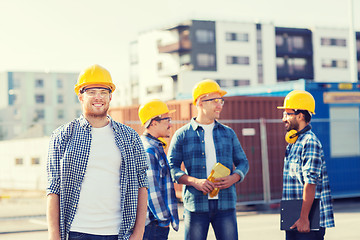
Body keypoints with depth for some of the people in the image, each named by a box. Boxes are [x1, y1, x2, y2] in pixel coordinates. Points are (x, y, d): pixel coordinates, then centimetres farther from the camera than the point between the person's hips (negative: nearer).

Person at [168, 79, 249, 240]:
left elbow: (243, 162, 17)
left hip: (225, 204, 2)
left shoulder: (228, 133, 15)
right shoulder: (182, 135, 6)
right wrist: (194, 181, -16)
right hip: (196, 205, -2)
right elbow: (171, 168, 1)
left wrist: (233, 178, -6)